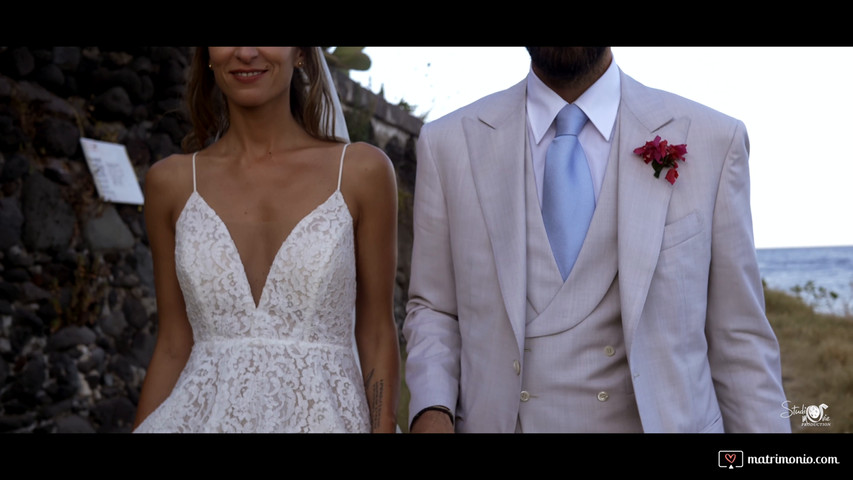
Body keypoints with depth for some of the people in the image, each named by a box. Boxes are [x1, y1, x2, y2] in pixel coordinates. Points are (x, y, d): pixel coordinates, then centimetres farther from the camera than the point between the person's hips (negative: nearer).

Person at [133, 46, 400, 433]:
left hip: (321, 415, -1)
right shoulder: (171, 182, 3)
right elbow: (173, 344, 6)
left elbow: (377, 336, -1)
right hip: (201, 415, 2)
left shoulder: (362, 171, -2)